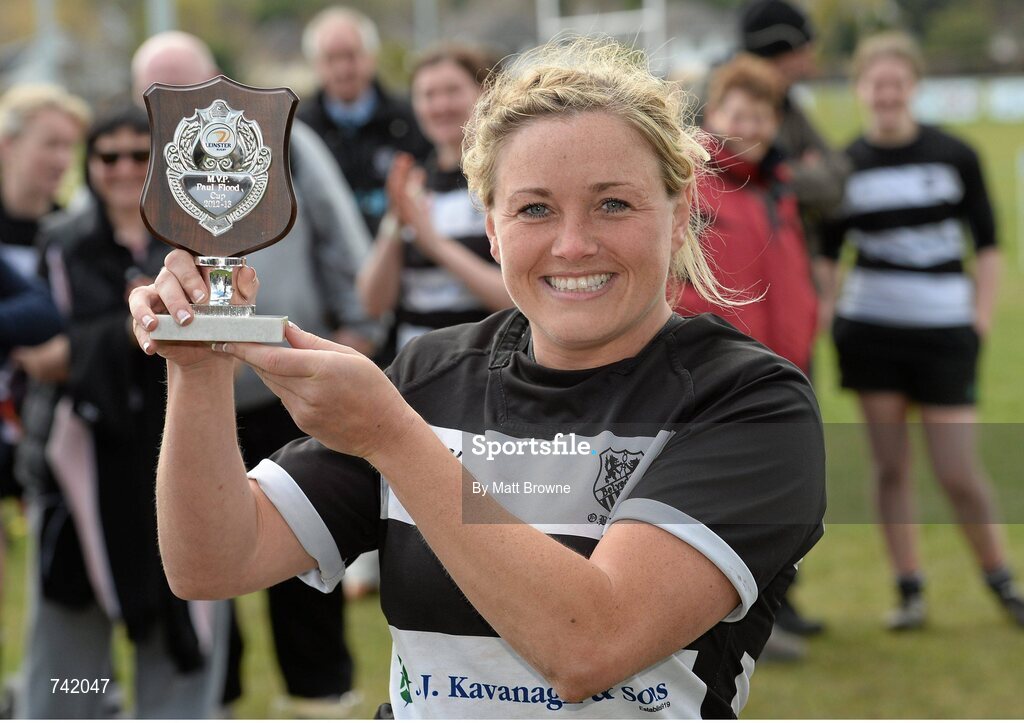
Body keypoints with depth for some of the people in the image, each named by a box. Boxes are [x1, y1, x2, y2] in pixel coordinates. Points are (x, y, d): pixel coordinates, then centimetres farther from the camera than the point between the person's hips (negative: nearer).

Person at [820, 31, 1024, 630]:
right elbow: (827, 255, 10)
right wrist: (821, 324, 0)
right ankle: (910, 591, 14)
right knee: (891, 465, 4)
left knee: (959, 473, -3)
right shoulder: (846, 166, 2)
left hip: (945, 333, -2)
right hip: (869, 331, 2)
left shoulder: (955, 156, -2)